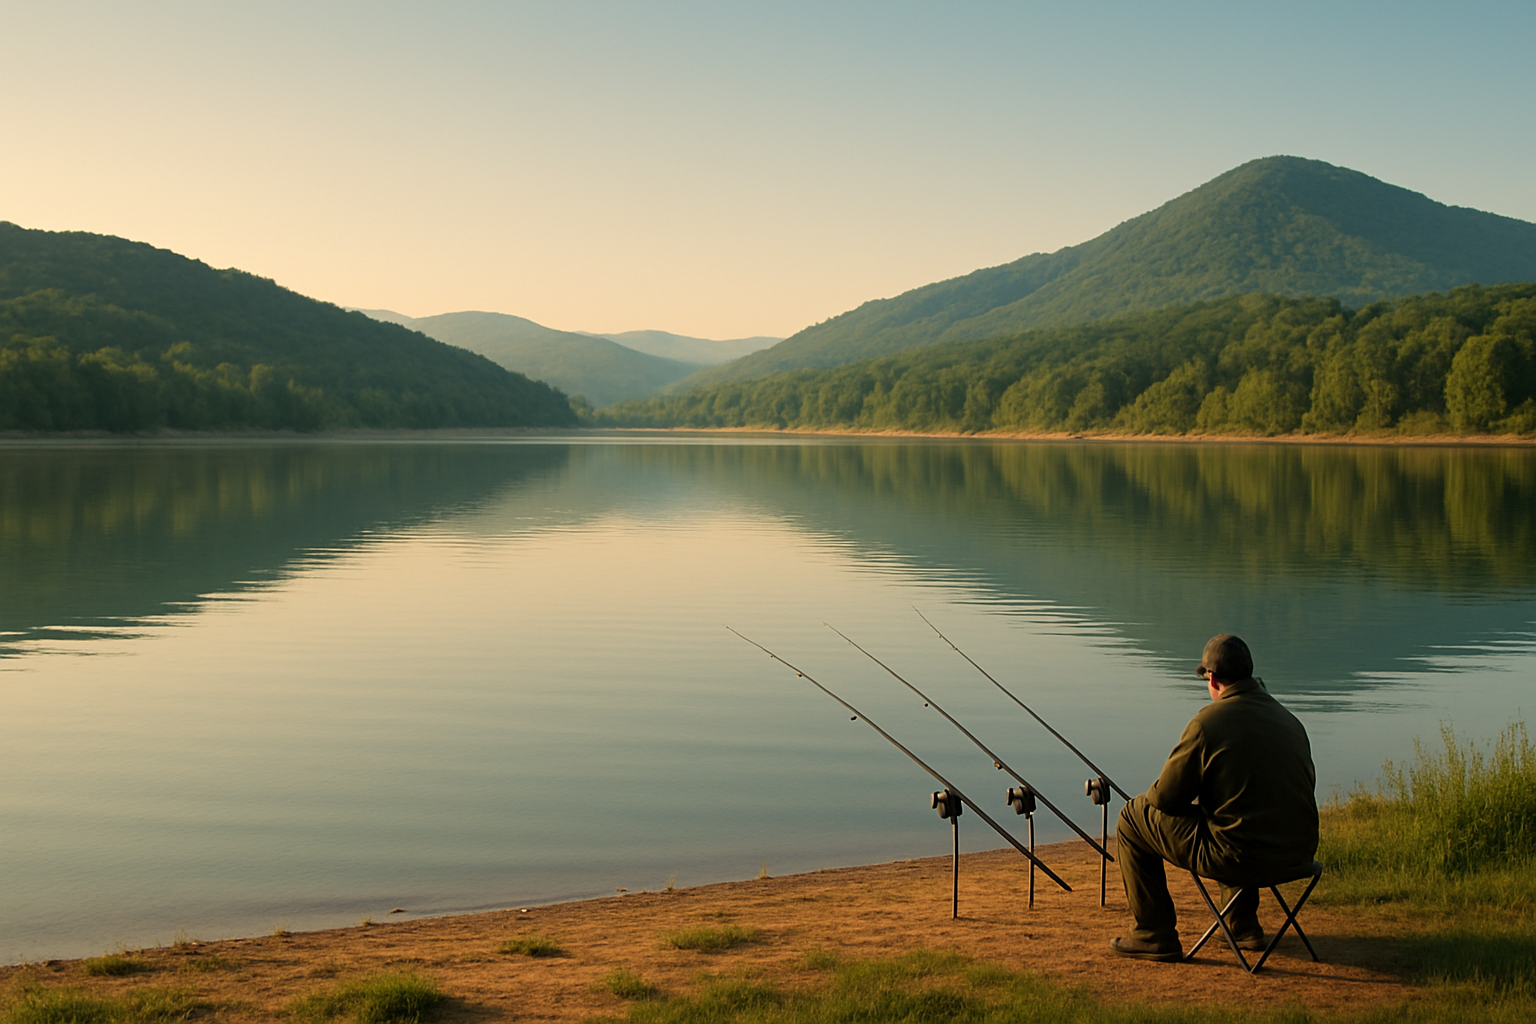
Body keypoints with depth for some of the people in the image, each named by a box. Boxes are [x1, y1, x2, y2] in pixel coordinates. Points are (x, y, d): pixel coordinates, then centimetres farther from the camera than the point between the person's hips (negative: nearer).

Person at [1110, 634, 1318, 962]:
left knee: (1133, 818, 9)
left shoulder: (1207, 723, -12)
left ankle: (1156, 935, 13)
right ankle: (1243, 925, 40)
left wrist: (1150, 797, 18)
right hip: (1299, 854, 7)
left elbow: (1166, 797, -8)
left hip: (1240, 855, -7)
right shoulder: (1291, 721, 7)